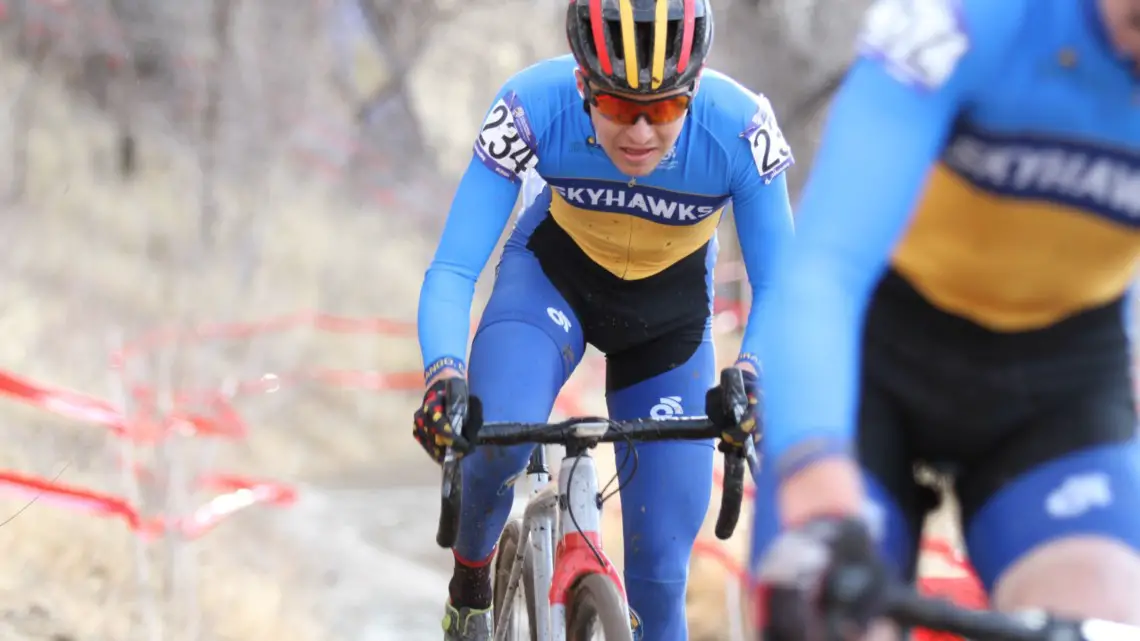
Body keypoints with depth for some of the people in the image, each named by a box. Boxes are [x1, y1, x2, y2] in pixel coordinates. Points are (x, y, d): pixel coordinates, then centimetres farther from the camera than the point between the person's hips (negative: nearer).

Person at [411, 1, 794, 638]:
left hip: (671, 310, 1)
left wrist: (753, 374, -46)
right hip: (554, 271, -1)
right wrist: (444, 373, -52)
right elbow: (453, 269, -32)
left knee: (660, 571, -4)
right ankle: (472, 579, 2)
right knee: (493, 436, -30)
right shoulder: (535, 106, -34)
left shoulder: (739, 128, -33)